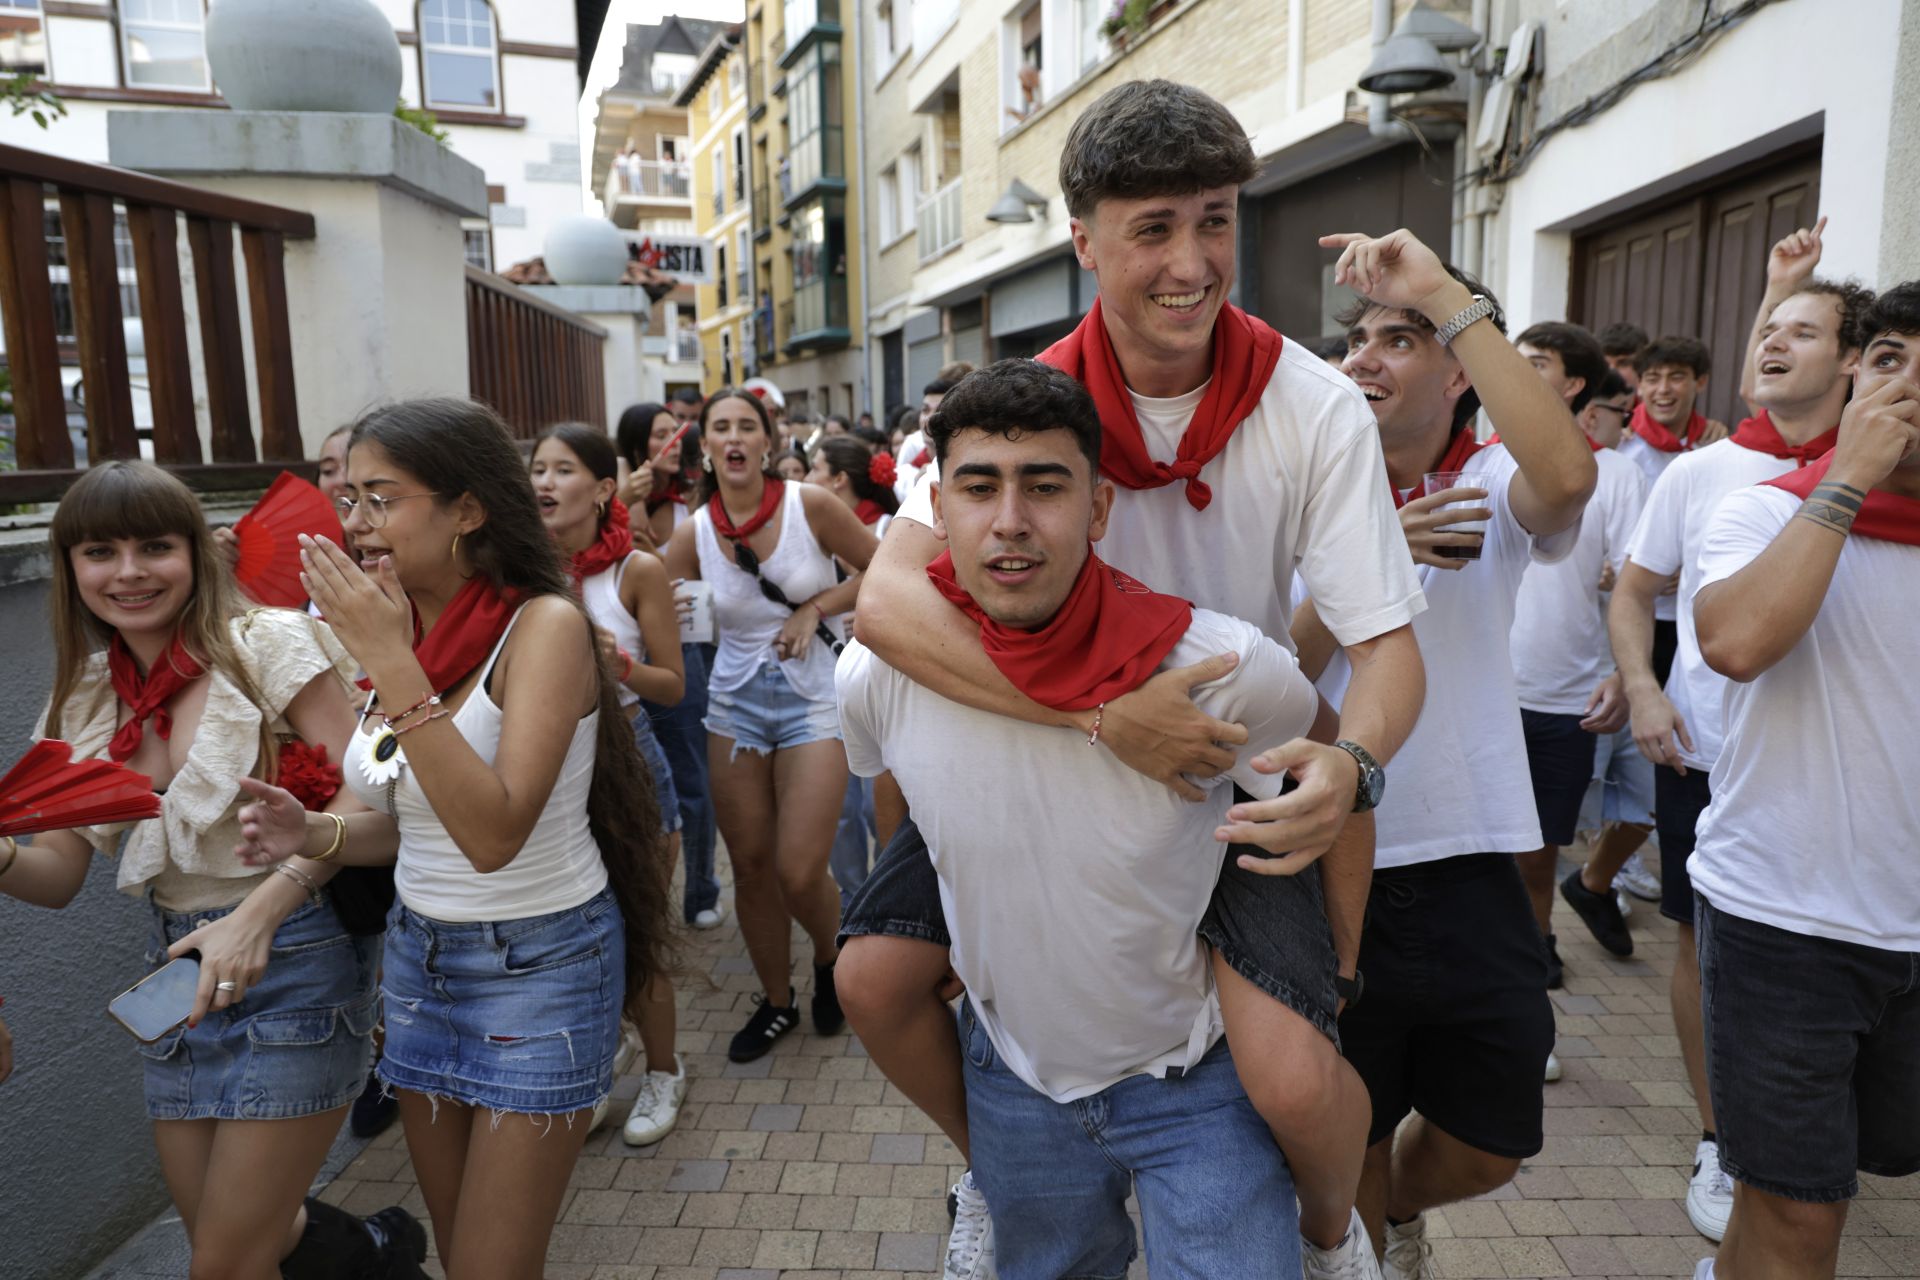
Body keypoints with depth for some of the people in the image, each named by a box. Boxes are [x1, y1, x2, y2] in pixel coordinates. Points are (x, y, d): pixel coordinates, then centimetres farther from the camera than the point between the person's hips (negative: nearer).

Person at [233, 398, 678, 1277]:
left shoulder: (543, 623, -20)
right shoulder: (399, 625, 1)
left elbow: (493, 833, -30)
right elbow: (415, 818, 11)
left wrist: (391, 663, -30)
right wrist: (317, 835, -9)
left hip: (538, 964, -7)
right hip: (418, 954, 7)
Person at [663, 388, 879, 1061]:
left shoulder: (810, 504, -9)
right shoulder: (693, 533, -2)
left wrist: (815, 608, -10)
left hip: (810, 699, -3)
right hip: (735, 702, 3)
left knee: (799, 873, -6)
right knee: (750, 865, 9)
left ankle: (829, 959, 29)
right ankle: (776, 999, 31)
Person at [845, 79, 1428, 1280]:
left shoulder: (1315, 408, -16)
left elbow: (1388, 644, -15)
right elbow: (888, 598, -30)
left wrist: (1352, 764, -39)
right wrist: (1106, 712, -40)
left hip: (1241, 763, -1)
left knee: (1293, 1077, -20)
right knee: (874, 977, -3)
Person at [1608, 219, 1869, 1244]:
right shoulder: (1697, 472, 0)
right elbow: (1633, 590, 5)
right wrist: (1641, 688, -10)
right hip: (1702, 752, 0)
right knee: (1705, 943, 9)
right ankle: (1717, 1142, 28)